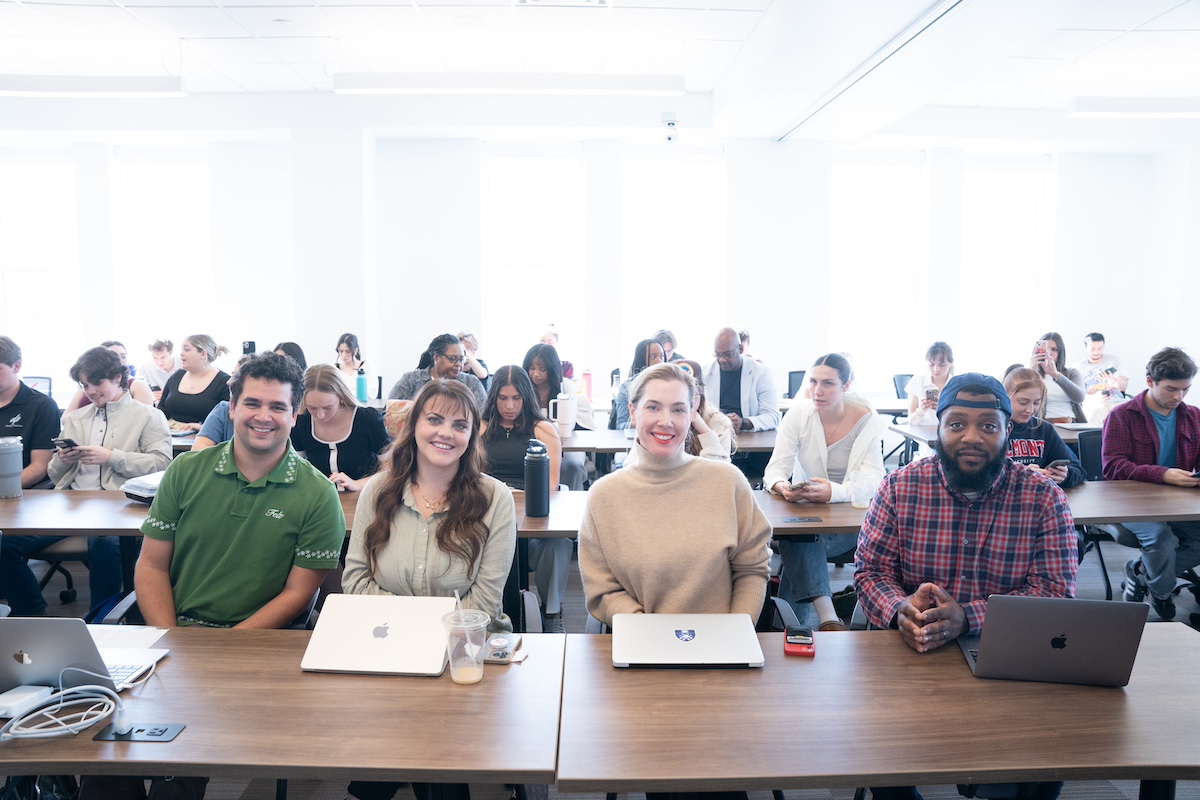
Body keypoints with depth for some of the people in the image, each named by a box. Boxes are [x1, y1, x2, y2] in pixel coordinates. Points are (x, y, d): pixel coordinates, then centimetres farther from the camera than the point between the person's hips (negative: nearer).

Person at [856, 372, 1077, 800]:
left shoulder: (1044, 497, -1)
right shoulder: (900, 487, 0)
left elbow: (1056, 591, -8)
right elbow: (870, 572, 1)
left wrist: (967, 617, -24)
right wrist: (901, 610, -23)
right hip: (910, 653, 0)